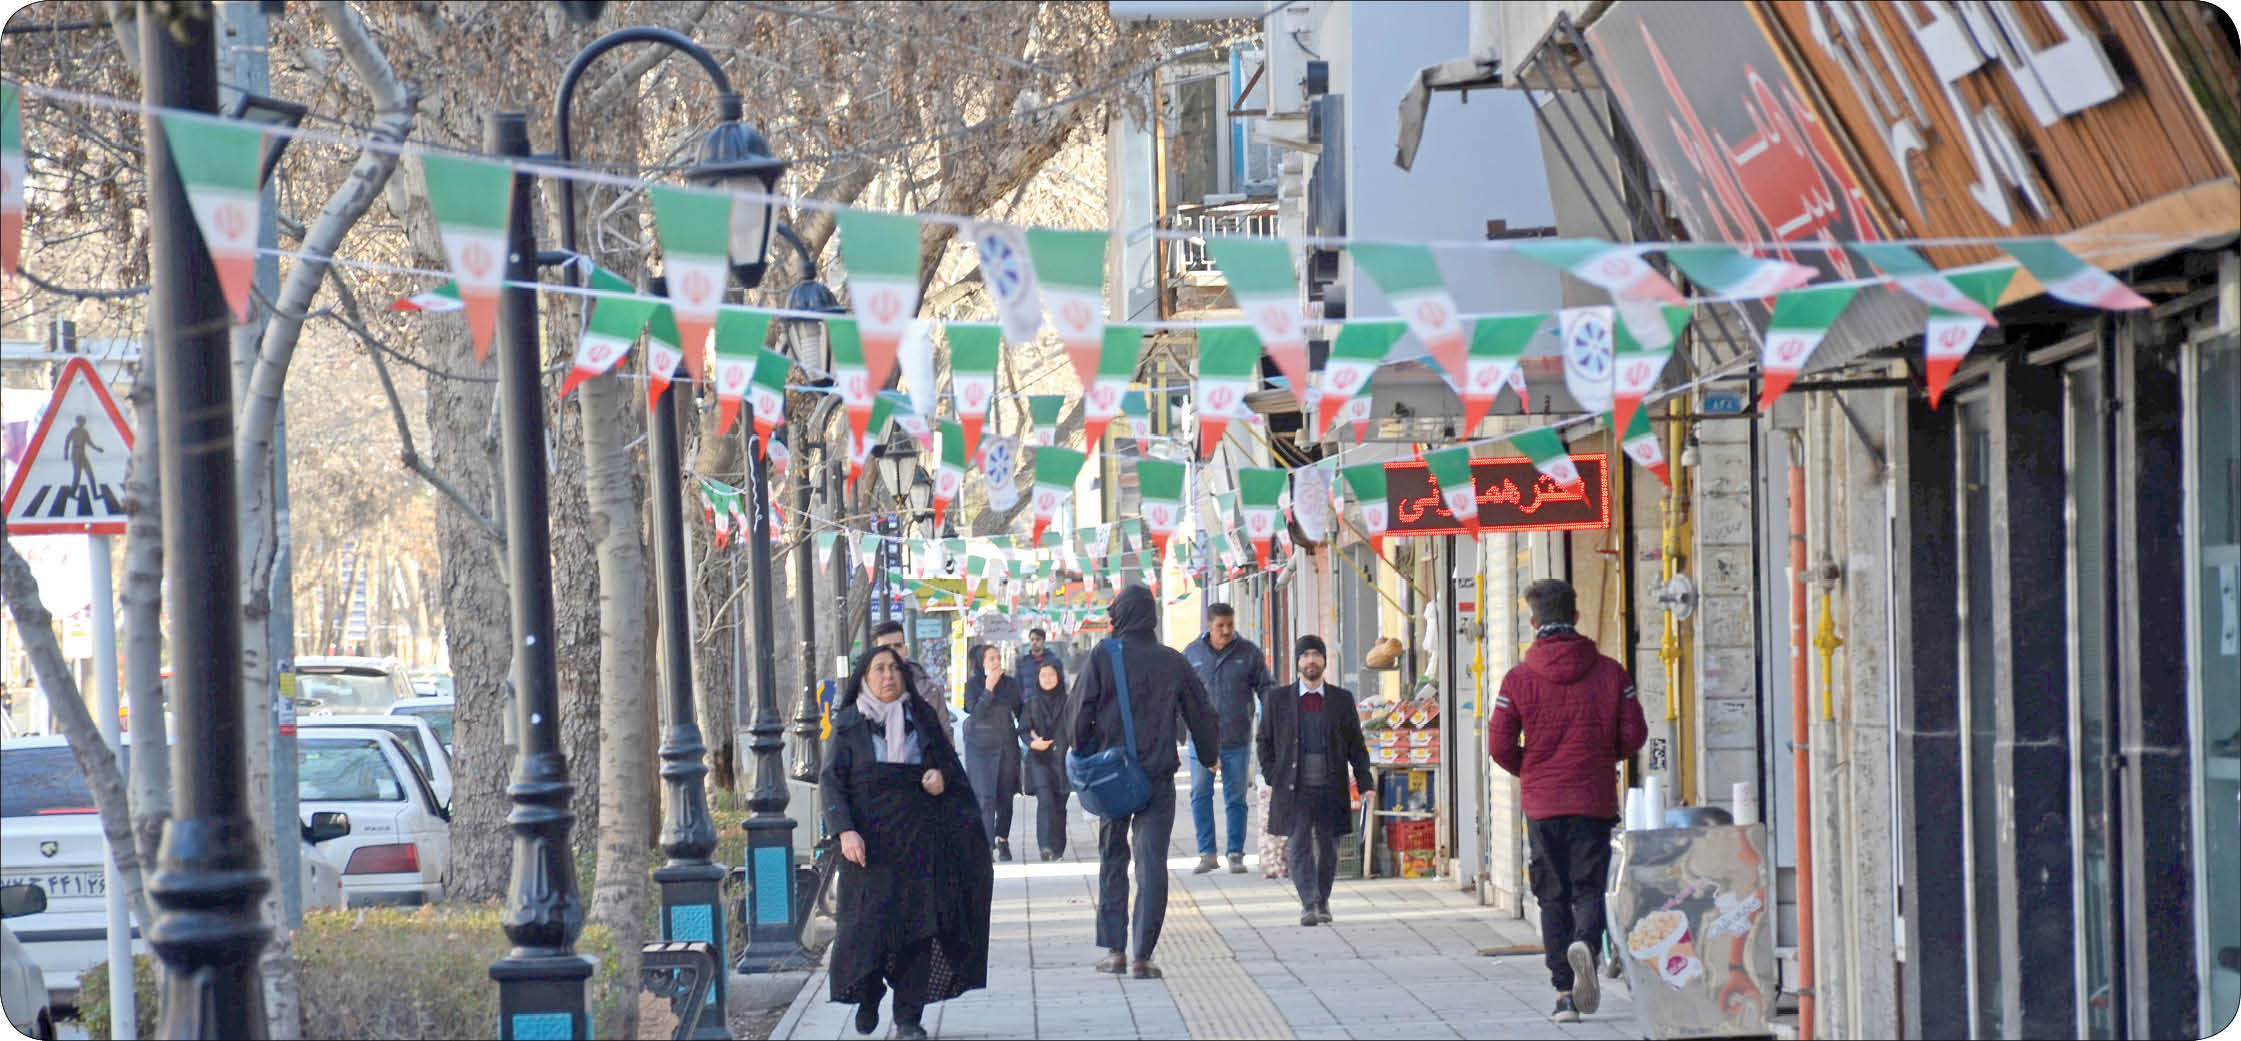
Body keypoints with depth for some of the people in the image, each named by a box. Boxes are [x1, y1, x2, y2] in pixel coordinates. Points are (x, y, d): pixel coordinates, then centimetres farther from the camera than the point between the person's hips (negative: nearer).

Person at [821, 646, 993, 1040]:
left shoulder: (921, 719, 10)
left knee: (917, 926, -2)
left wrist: (942, 778, -7)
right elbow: (830, 781, -2)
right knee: (870, 922, -5)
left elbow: (951, 766, 17)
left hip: (918, 841, 2)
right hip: (871, 842, -2)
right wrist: (845, 831, -15)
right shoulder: (849, 725, 3)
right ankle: (868, 997, 21)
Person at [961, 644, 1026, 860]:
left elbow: (1019, 712, 16)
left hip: (1007, 745, 3)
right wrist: (989, 689, -19)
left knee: (1005, 796, 4)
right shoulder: (973, 683, -2)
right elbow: (975, 712, -14)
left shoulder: (1010, 684, 7)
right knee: (985, 796, -10)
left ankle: (1002, 840, 17)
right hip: (980, 746, -3)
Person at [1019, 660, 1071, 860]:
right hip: (1039, 759, -1)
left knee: (1059, 804, 3)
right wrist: (1032, 742, -13)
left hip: (1062, 759, 1)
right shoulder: (1032, 703, 6)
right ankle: (1045, 846, -24)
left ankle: (1057, 849, 13)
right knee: (1045, 799, -18)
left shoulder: (1067, 701, 6)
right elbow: (1023, 729, 7)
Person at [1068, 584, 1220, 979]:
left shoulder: (1102, 657, -5)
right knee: (1152, 864, 1)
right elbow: (1202, 717, 7)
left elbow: (1078, 711, -8)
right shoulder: (1173, 663, 1)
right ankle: (1142, 955, -5)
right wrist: (1208, 759, 20)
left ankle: (1114, 949, 13)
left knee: (1112, 860, 14)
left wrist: (1083, 758, 6)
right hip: (1158, 776, 0)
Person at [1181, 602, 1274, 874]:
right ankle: (1206, 853, 3)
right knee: (1200, 795, -5)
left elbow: (1266, 688, 8)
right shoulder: (1191, 654, 3)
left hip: (1237, 739, 0)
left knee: (1236, 798, 5)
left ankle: (1236, 854, 13)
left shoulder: (1248, 653, 2)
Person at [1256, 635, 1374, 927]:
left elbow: (1356, 746, 9)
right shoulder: (1278, 699, 5)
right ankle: (1308, 905, -10)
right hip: (1294, 789, -1)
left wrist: (1366, 783, 1)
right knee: (1300, 847, -9)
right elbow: (1263, 741, 11)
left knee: (1328, 848, 7)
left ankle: (1323, 900, 24)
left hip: (1330, 789, 1)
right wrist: (1272, 779, 1)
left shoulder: (1342, 699, 7)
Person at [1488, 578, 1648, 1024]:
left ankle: (1564, 993, 3)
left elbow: (1500, 745, -6)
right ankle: (1585, 943, -27)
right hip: (1594, 799, 0)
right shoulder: (1609, 672, -2)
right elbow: (1634, 734, -1)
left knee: (1553, 898, 8)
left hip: (1541, 803, 0)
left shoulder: (1518, 678, -4)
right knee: (1589, 888, 6)